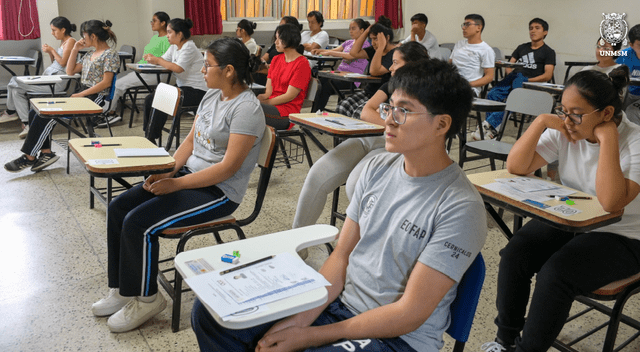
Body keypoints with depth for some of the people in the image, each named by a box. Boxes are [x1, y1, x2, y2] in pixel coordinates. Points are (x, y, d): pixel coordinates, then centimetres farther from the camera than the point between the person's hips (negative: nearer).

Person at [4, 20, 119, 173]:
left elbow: (106, 82, -15)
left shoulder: (110, 54, -6)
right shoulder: (90, 54, 22)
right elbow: (70, 71, 24)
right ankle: (46, 152, -10)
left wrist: (80, 95, -18)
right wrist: (75, 50, 14)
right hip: (81, 94, 9)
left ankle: (29, 157, -11)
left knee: (46, 115, -20)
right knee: (35, 112, -6)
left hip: (95, 97, -9)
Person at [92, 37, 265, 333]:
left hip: (219, 192, -9)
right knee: (118, 208, 0)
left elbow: (229, 167, -23)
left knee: (138, 223, -20)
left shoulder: (246, 109, -20)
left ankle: (145, 299, 3)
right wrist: (166, 172, -4)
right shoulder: (211, 96, 8)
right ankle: (122, 290, 12)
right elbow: (190, 140, 12)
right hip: (189, 173, 9)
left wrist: (176, 184, -20)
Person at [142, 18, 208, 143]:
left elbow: (178, 68, -25)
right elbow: (163, 60, 13)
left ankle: (152, 138, -12)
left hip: (196, 91, -10)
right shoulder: (174, 47, 14)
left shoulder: (189, 47, -15)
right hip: (182, 86, 10)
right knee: (149, 99, -1)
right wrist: (152, 58, -10)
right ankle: (149, 133, 5)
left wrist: (158, 60, -16)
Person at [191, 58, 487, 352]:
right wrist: (303, 316, -10)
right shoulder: (377, 168, 1)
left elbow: (410, 314, -19)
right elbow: (341, 256, 4)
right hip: (339, 302, 7)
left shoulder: (460, 208, -20)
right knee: (210, 313, -4)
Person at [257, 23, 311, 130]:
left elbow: (290, 96, -11)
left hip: (288, 111, -7)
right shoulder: (276, 60, 18)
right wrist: (257, 98, -12)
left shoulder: (302, 63, -6)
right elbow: (269, 91, 11)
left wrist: (264, 102, -15)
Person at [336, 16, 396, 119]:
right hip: (368, 92, 8)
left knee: (359, 113, -32)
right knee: (341, 108, -17)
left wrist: (381, 47, -18)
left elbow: (374, 71, -22)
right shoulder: (374, 50, 14)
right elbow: (354, 53, 4)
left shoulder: (395, 54, -12)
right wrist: (367, 31, 5)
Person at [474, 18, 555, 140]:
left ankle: (488, 124, -39)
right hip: (513, 76, 5)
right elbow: (509, 65, 26)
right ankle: (492, 129, -30)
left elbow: (548, 75, -1)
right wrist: (510, 73, 2)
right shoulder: (522, 48, 29)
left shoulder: (548, 52, 12)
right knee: (492, 94, -26)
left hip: (530, 82, -4)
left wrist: (528, 80, -13)